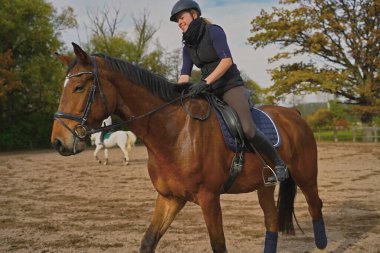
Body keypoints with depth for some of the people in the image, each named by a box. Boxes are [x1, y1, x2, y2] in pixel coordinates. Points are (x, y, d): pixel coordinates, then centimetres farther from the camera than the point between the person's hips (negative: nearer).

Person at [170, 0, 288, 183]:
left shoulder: (213, 31, -10)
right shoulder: (188, 46, 12)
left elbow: (227, 60, -21)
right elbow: (184, 74, 6)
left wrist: (204, 82, -29)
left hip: (231, 86, -8)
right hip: (210, 92, 8)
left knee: (248, 129, -24)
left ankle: (279, 165, -9)